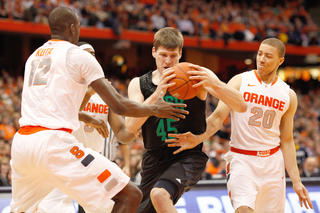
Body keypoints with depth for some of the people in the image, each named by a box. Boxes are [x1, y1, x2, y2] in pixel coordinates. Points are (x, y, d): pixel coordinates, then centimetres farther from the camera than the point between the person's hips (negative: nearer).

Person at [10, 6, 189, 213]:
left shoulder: (33, 57, 23)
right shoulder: (79, 56, 3)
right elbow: (119, 106, 1)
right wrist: (155, 109, 19)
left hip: (21, 141, 7)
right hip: (54, 141, -7)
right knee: (131, 195, -5)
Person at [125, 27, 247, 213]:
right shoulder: (139, 84, 3)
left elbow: (241, 106, -14)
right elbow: (131, 126, -14)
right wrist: (157, 93, -26)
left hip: (188, 157, -5)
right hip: (154, 160, 5)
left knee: (159, 194, -33)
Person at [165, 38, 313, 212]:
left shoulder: (289, 95, 6)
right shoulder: (240, 82, -2)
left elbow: (286, 140, 11)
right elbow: (218, 117, -9)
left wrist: (296, 181, 6)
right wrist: (197, 138, -28)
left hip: (272, 161, 3)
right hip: (241, 159, -3)